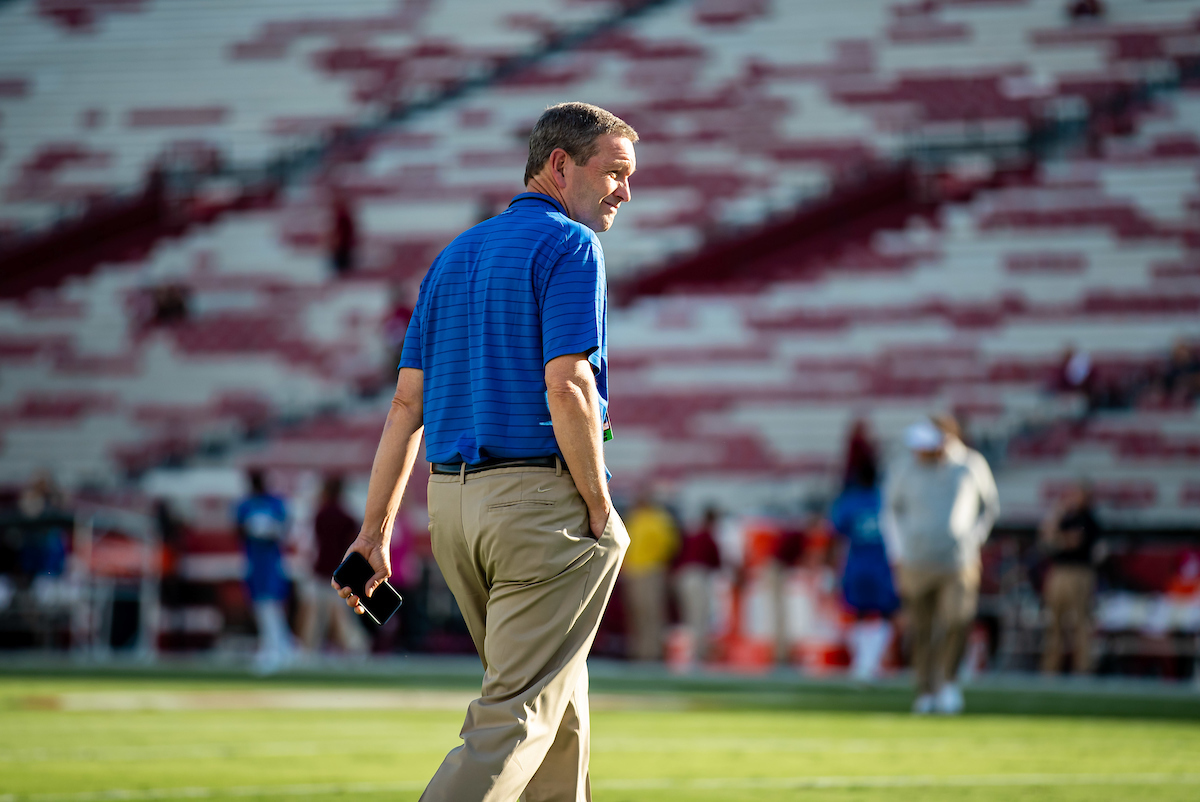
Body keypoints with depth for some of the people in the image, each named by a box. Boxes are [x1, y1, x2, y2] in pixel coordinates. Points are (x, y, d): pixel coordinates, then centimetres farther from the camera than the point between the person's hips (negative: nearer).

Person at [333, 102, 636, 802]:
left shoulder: (455, 255, 17)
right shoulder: (569, 246, -7)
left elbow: (408, 401, 12)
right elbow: (566, 387, -19)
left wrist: (376, 530, 11)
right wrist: (602, 511, -11)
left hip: (451, 505, 8)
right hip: (543, 498, -8)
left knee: (556, 694, 19)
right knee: (521, 712, -9)